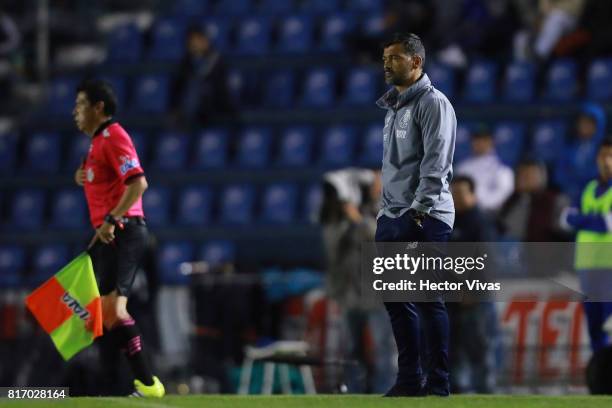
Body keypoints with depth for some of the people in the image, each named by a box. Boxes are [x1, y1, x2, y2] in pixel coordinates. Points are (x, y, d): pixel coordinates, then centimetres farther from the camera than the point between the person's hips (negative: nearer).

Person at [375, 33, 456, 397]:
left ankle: (438, 386, -3)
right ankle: (410, 380, 16)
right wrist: (386, 210, 17)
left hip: (425, 219, -9)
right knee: (396, 299, 9)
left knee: (428, 300, -7)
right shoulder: (393, 107, 19)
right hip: (391, 218, 9)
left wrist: (419, 210, -22)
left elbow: (435, 163, -16)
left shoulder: (433, 103, -8)